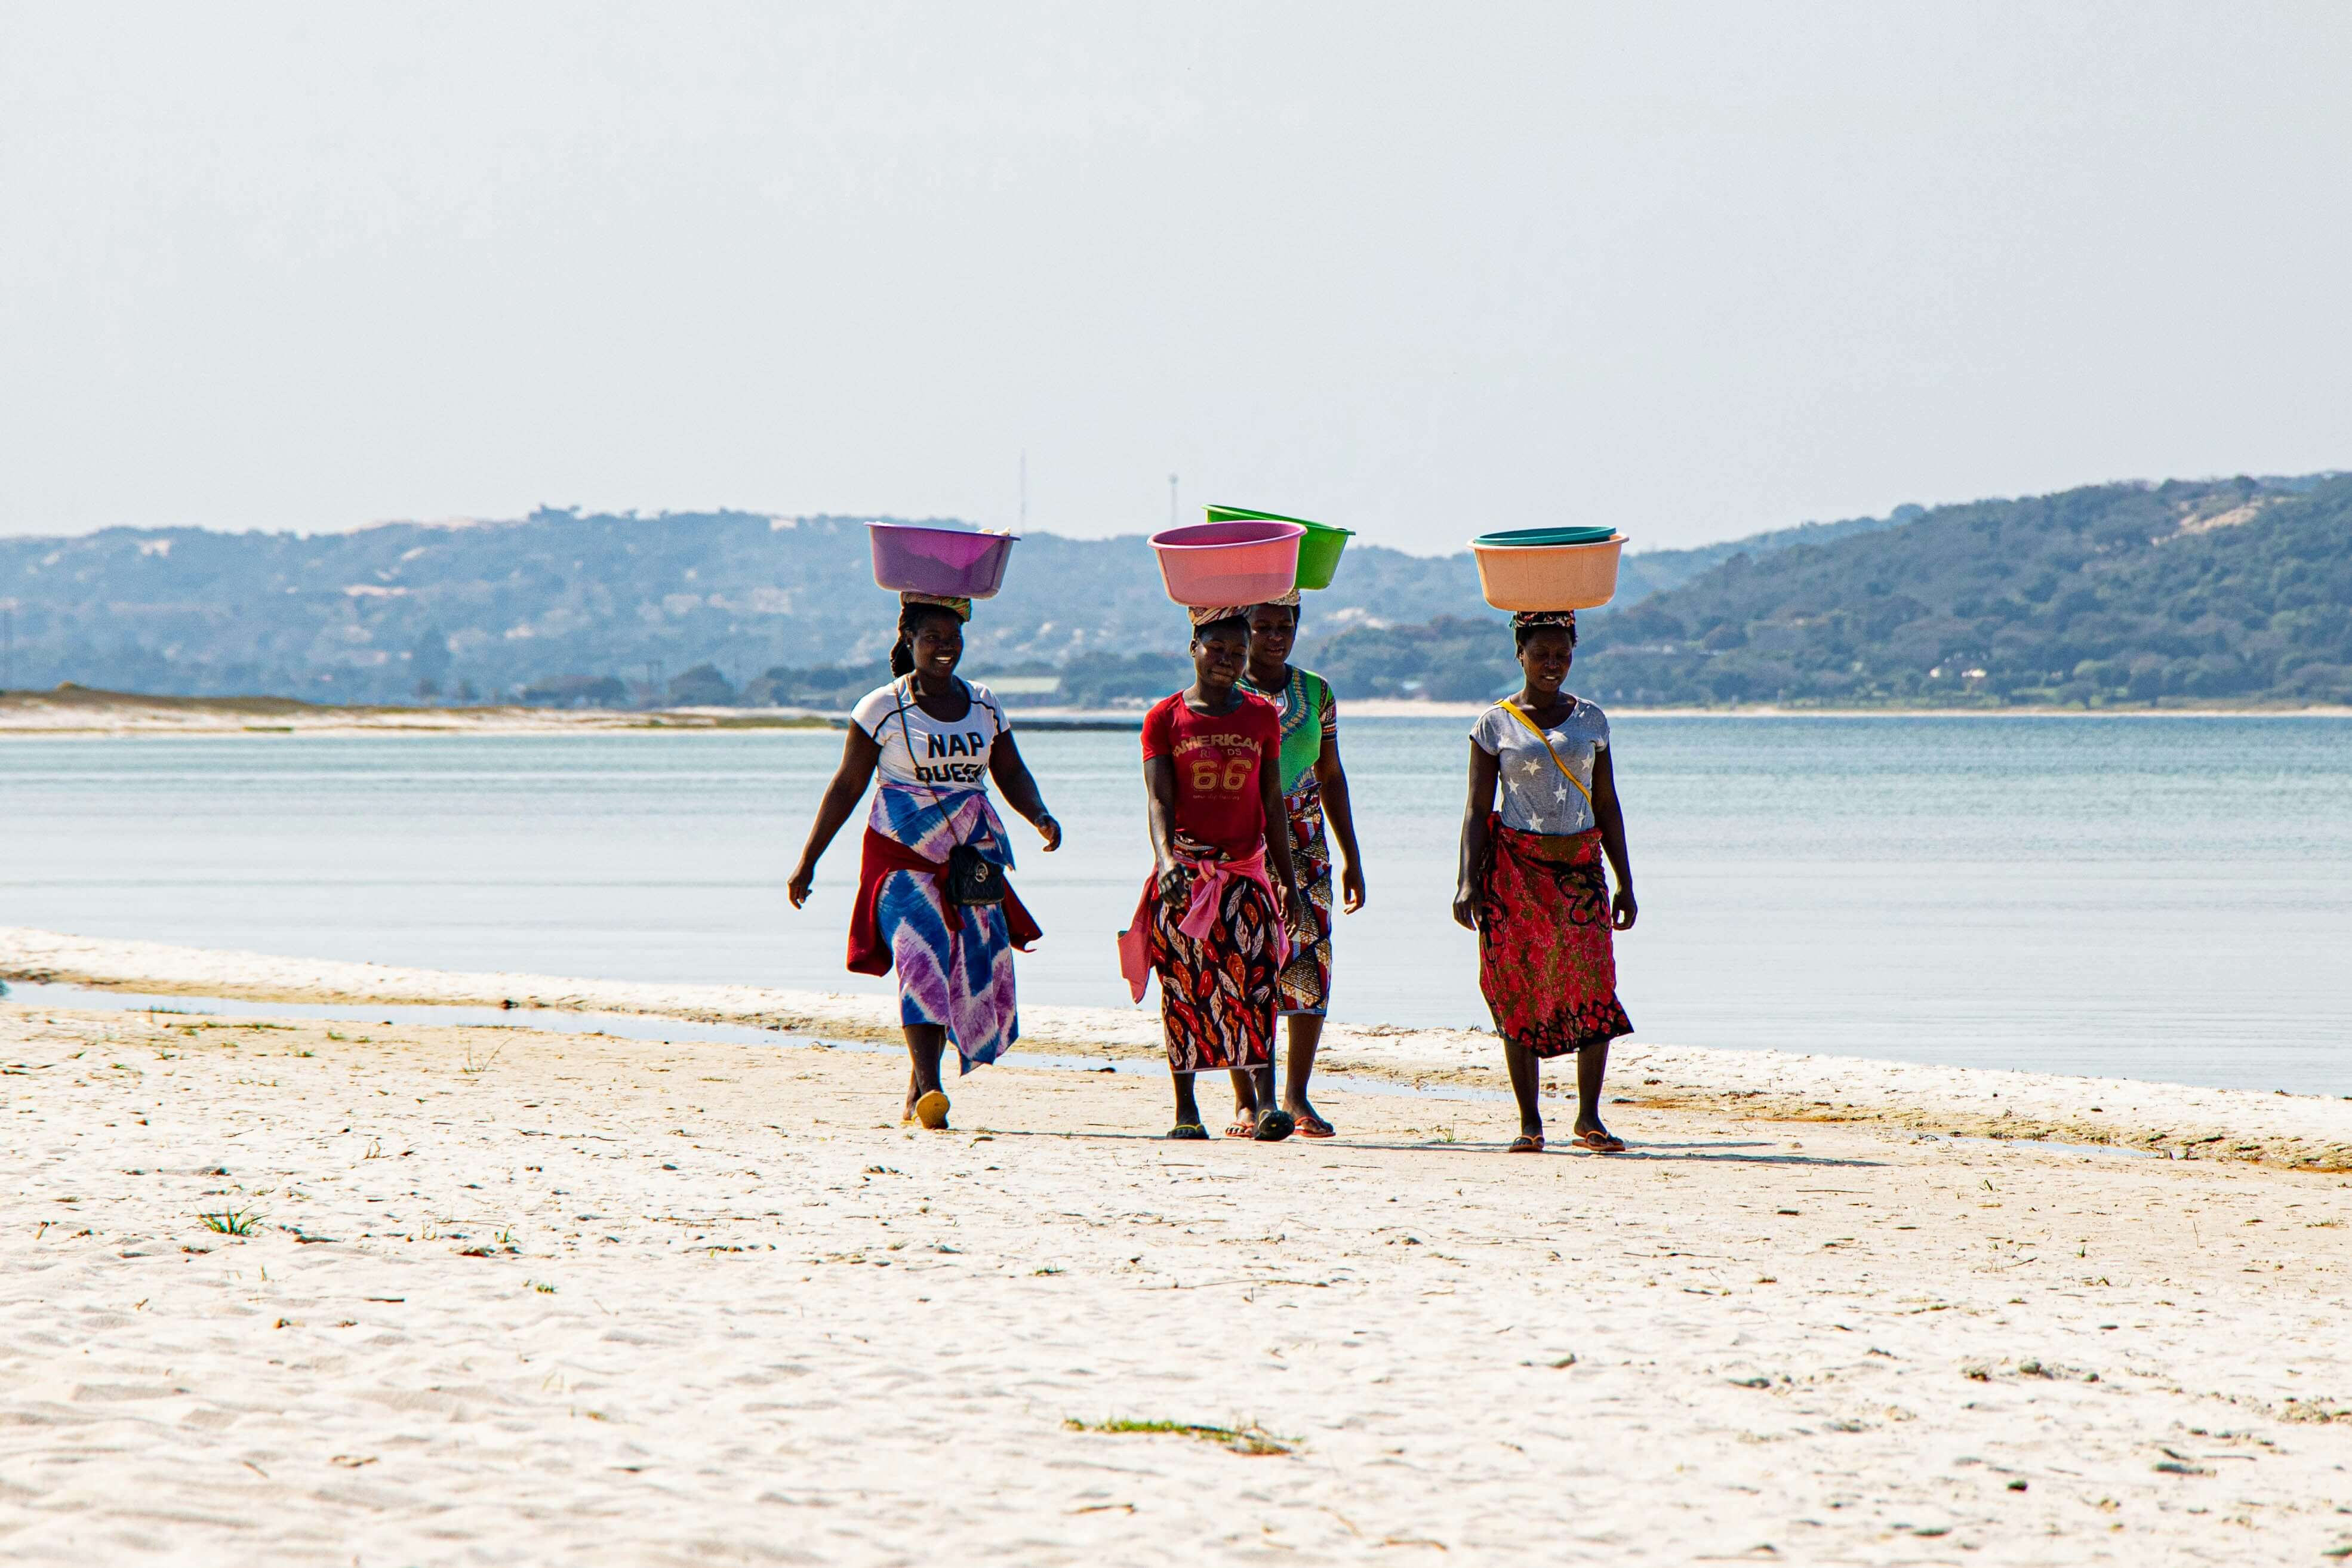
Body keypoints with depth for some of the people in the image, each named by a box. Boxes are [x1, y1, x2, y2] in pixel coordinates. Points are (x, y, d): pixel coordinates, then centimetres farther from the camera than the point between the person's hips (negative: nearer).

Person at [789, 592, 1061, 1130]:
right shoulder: (882, 708, 0)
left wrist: (1039, 815, -5)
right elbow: (846, 787, 2)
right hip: (903, 851, -5)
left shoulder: (984, 705, 12)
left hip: (971, 857, 5)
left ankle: (918, 1092, 12)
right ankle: (928, 1089, -28)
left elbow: (1011, 772, 17)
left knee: (976, 963, -1)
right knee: (920, 954, -21)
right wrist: (807, 862, 1)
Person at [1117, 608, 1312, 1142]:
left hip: (1245, 869, 1)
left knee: (1254, 982, -12)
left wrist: (1289, 881, 11)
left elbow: (1272, 805, 12)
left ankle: (1265, 1104, -20)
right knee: (1182, 988, 1)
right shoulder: (1166, 717, 2)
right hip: (1184, 871, -1)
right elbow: (1158, 799, -7)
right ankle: (1185, 1108, 9)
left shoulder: (1262, 717, 9)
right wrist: (1166, 858, -25)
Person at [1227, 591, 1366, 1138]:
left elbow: (1331, 776, 16)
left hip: (1304, 843, 3)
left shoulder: (1316, 693, 11)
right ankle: (1245, 1101, 3)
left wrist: (1352, 858, 15)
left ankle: (1296, 1097, 4)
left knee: (1311, 963, -5)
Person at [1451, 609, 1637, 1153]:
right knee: (1520, 990, -3)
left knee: (1593, 984, -11)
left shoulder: (1590, 719, 11)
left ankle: (1588, 1116, -4)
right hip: (1515, 864, -2)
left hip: (1580, 864, 2)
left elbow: (1607, 806, 14)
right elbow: (1478, 808, 1)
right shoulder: (1496, 723, 3)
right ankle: (1529, 1122, 3)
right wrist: (1468, 881, -9)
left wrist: (1625, 883, 11)